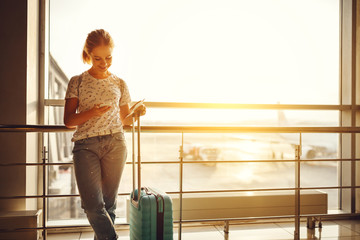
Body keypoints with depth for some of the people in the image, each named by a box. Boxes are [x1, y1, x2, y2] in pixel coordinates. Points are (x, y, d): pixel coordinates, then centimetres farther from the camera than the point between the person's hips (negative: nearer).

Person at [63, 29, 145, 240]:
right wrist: (92, 113, -15)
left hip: (115, 144, 1)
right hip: (86, 145, -1)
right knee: (92, 204, -11)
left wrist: (137, 113, -5)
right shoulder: (77, 82, 6)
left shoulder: (120, 84, 11)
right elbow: (68, 120, 3)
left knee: (109, 201, 5)